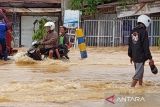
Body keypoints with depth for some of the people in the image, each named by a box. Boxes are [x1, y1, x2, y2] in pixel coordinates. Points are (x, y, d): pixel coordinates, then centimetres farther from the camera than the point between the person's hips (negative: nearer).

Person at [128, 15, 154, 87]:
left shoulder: (133, 31, 8)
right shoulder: (144, 32, -14)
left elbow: (130, 45, 15)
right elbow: (146, 47, -17)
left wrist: (131, 56, 24)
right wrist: (150, 58, -12)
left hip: (134, 56, 8)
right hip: (141, 56, -8)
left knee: (140, 73, 20)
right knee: (138, 74, -4)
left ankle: (140, 86, 29)